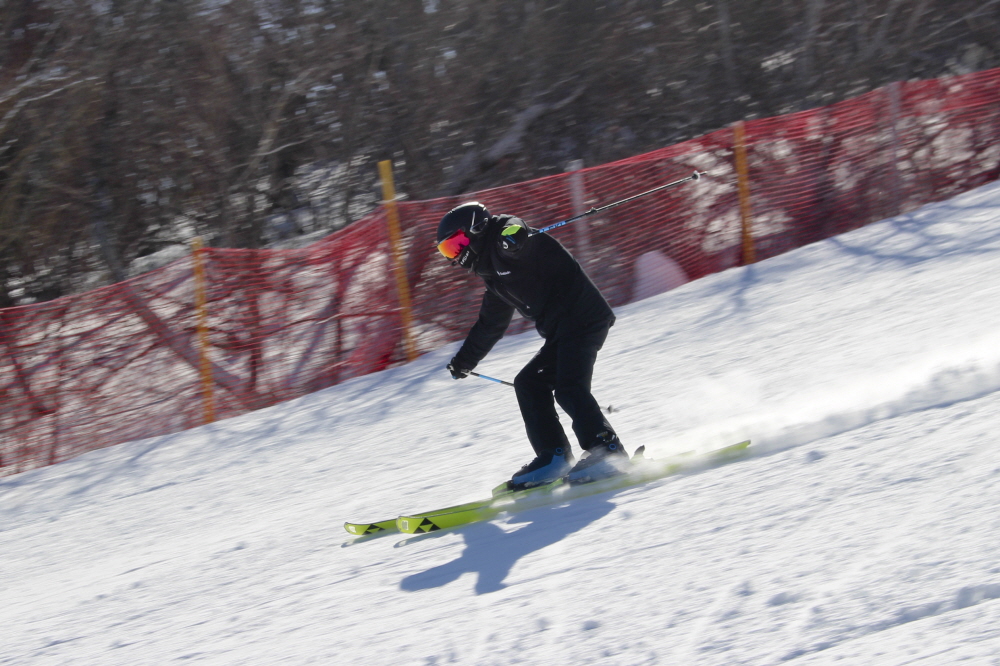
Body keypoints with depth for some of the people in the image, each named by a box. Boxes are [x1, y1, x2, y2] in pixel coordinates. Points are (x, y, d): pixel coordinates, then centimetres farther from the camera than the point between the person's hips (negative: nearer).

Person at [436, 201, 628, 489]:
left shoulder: (506, 241, -5)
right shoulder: (495, 275, 24)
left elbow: (519, 236, -31)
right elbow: (489, 326, 35)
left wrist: (513, 238, -52)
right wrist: (464, 361, 41)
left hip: (584, 317, -10)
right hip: (561, 332, 10)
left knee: (568, 387, -19)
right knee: (528, 383, 8)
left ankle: (607, 451, -17)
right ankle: (553, 457, 5)